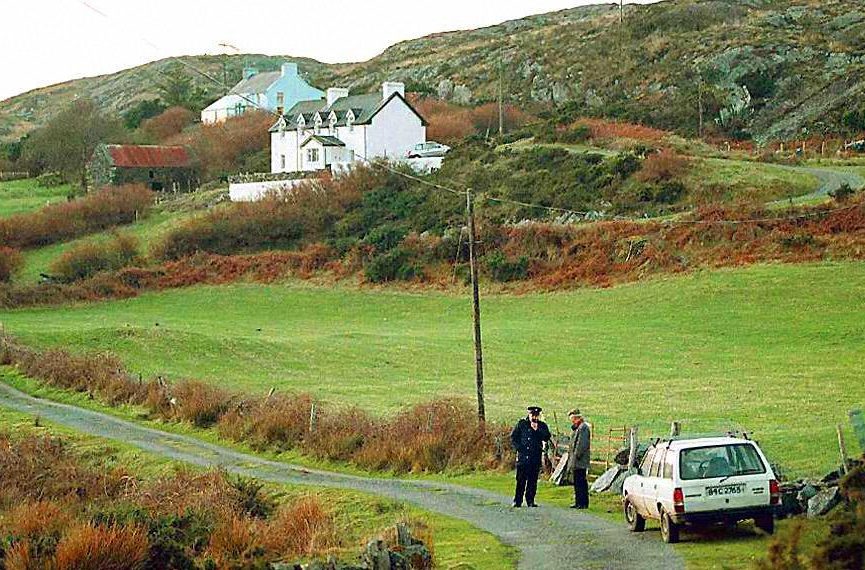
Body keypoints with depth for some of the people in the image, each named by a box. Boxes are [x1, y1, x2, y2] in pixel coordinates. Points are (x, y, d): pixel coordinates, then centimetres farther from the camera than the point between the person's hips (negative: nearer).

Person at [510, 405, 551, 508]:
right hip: (522, 456, -1)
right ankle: (517, 501, -1)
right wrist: (518, 448, -2)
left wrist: (537, 429, -13)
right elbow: (513, 437, 10)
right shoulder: (521, 424, 7)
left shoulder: (542, 426, 10)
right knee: (521, 480, -4)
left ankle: (530, 500, 8)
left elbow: (547, 438, -3)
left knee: (533, 480, 1)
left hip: (536, 458, 1)